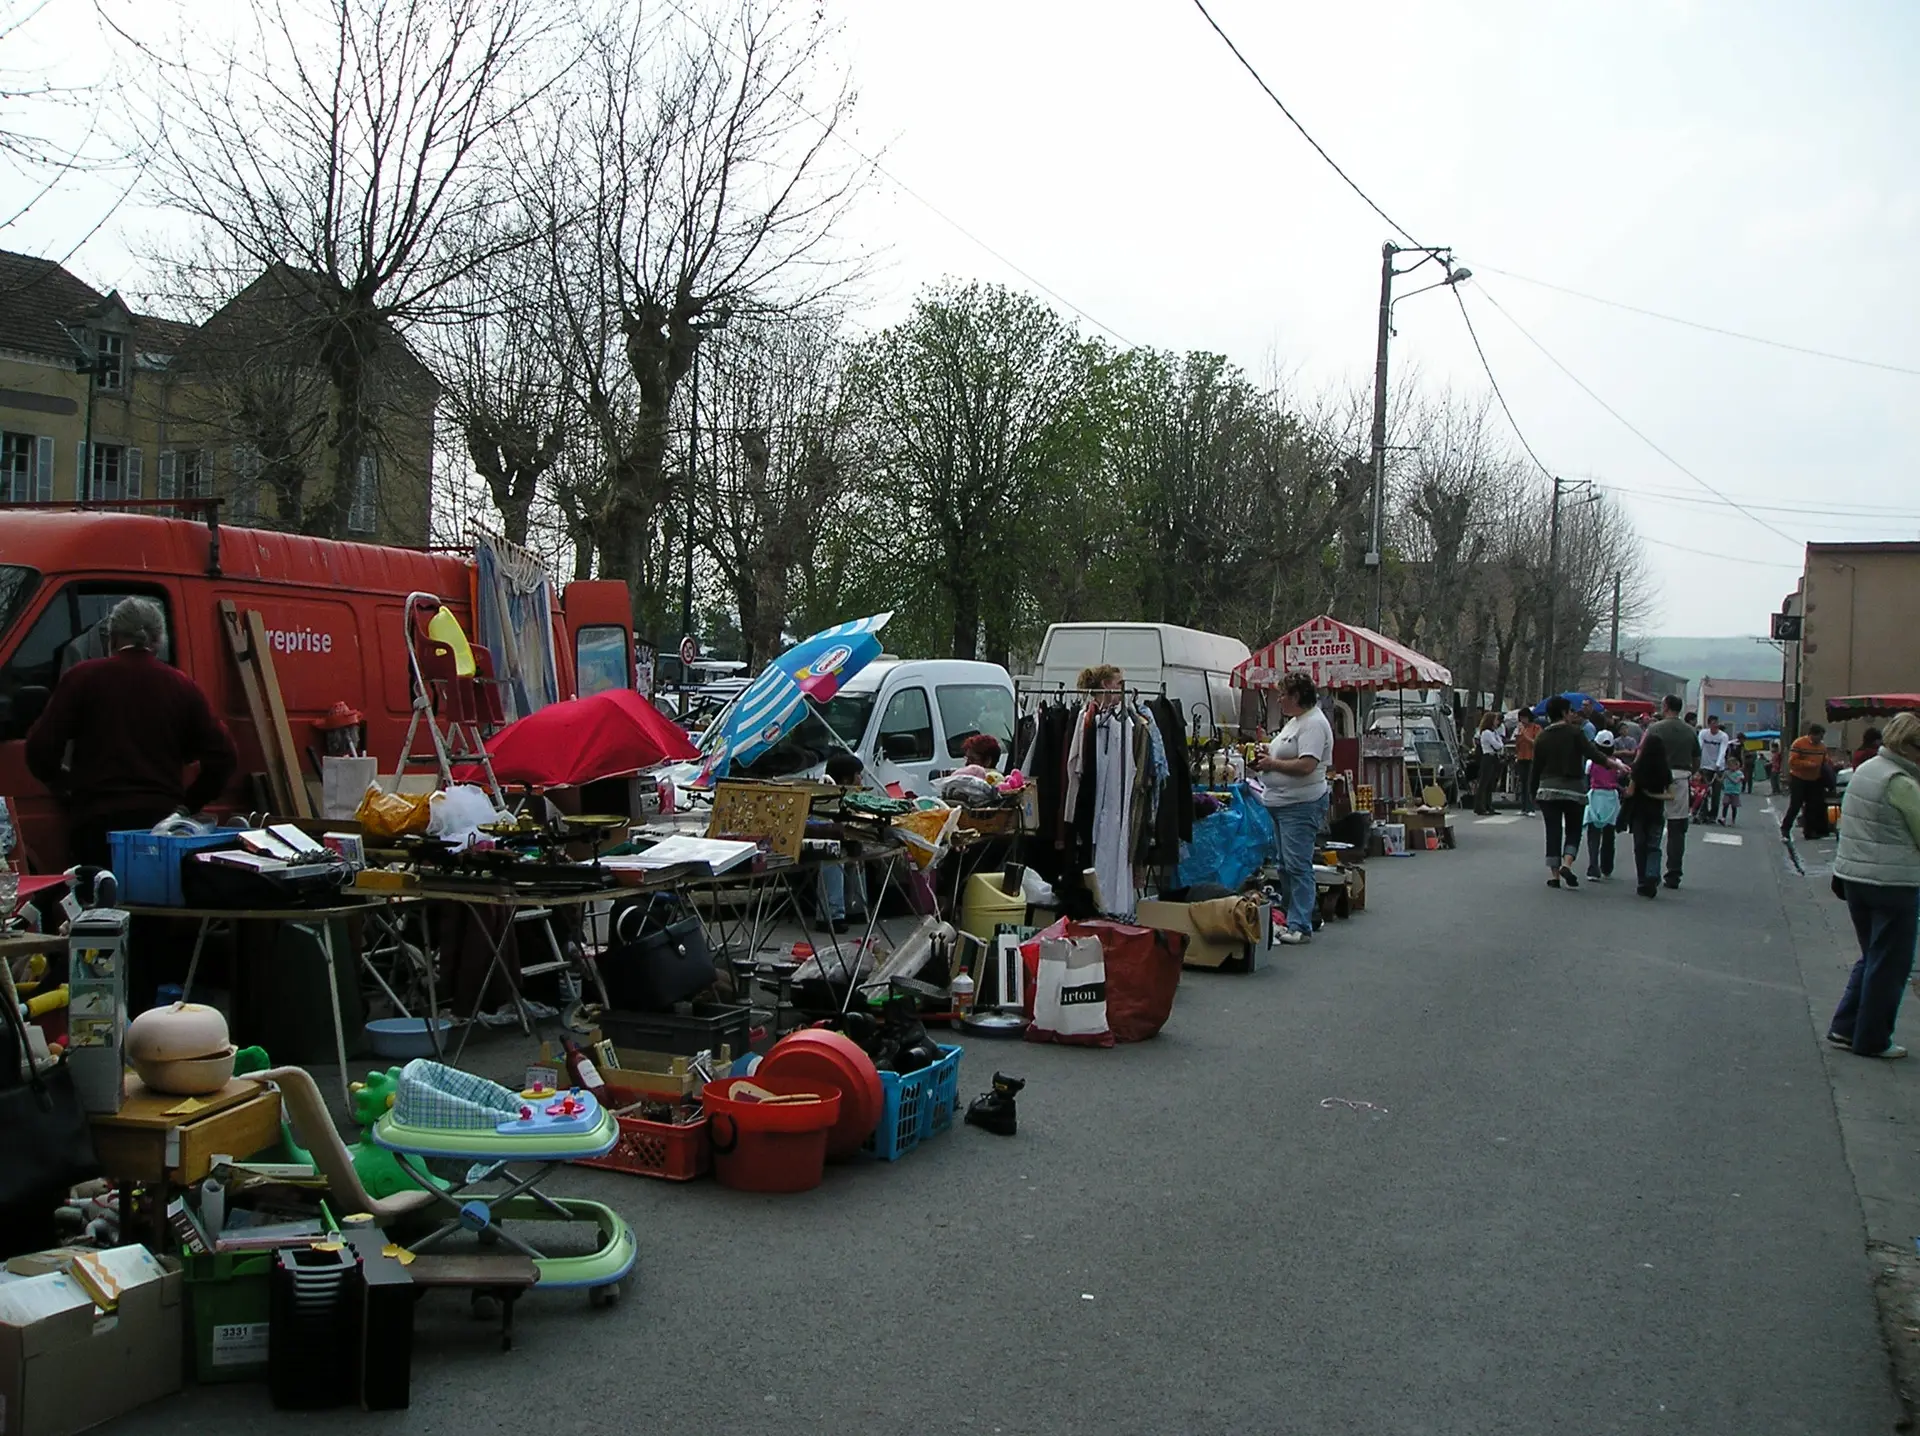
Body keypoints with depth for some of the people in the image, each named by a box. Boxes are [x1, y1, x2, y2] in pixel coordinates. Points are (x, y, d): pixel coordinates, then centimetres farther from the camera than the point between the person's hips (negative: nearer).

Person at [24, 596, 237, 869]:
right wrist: (188, 803, 14)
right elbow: (223, 756, 3)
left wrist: (66, 787, 16)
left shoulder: (83, 677, 3)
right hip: (162, 822, 2)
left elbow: (40, 749, -1)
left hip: (97, 824, -2)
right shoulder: (182, 686, 8)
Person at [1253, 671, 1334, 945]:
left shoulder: (1313, 723, -14)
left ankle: (1300, 925, -8)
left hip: (1301, 804, -11)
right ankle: (1290, 918, 22)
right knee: (1285, 866, 14)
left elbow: (1306, 765, -24)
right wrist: (1266, 757, 8)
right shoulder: (1294, 721, 18)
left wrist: (1272, 764, -13)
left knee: (1297, 865, -10)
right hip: (1281, 803, 11)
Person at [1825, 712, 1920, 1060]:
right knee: (1890, 964, 4)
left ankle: (1844, 1028, 19)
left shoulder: (1864, 770, 10)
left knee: (1871, 957, 20)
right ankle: (1872, 1040, 11)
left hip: (1853, 875, 8)